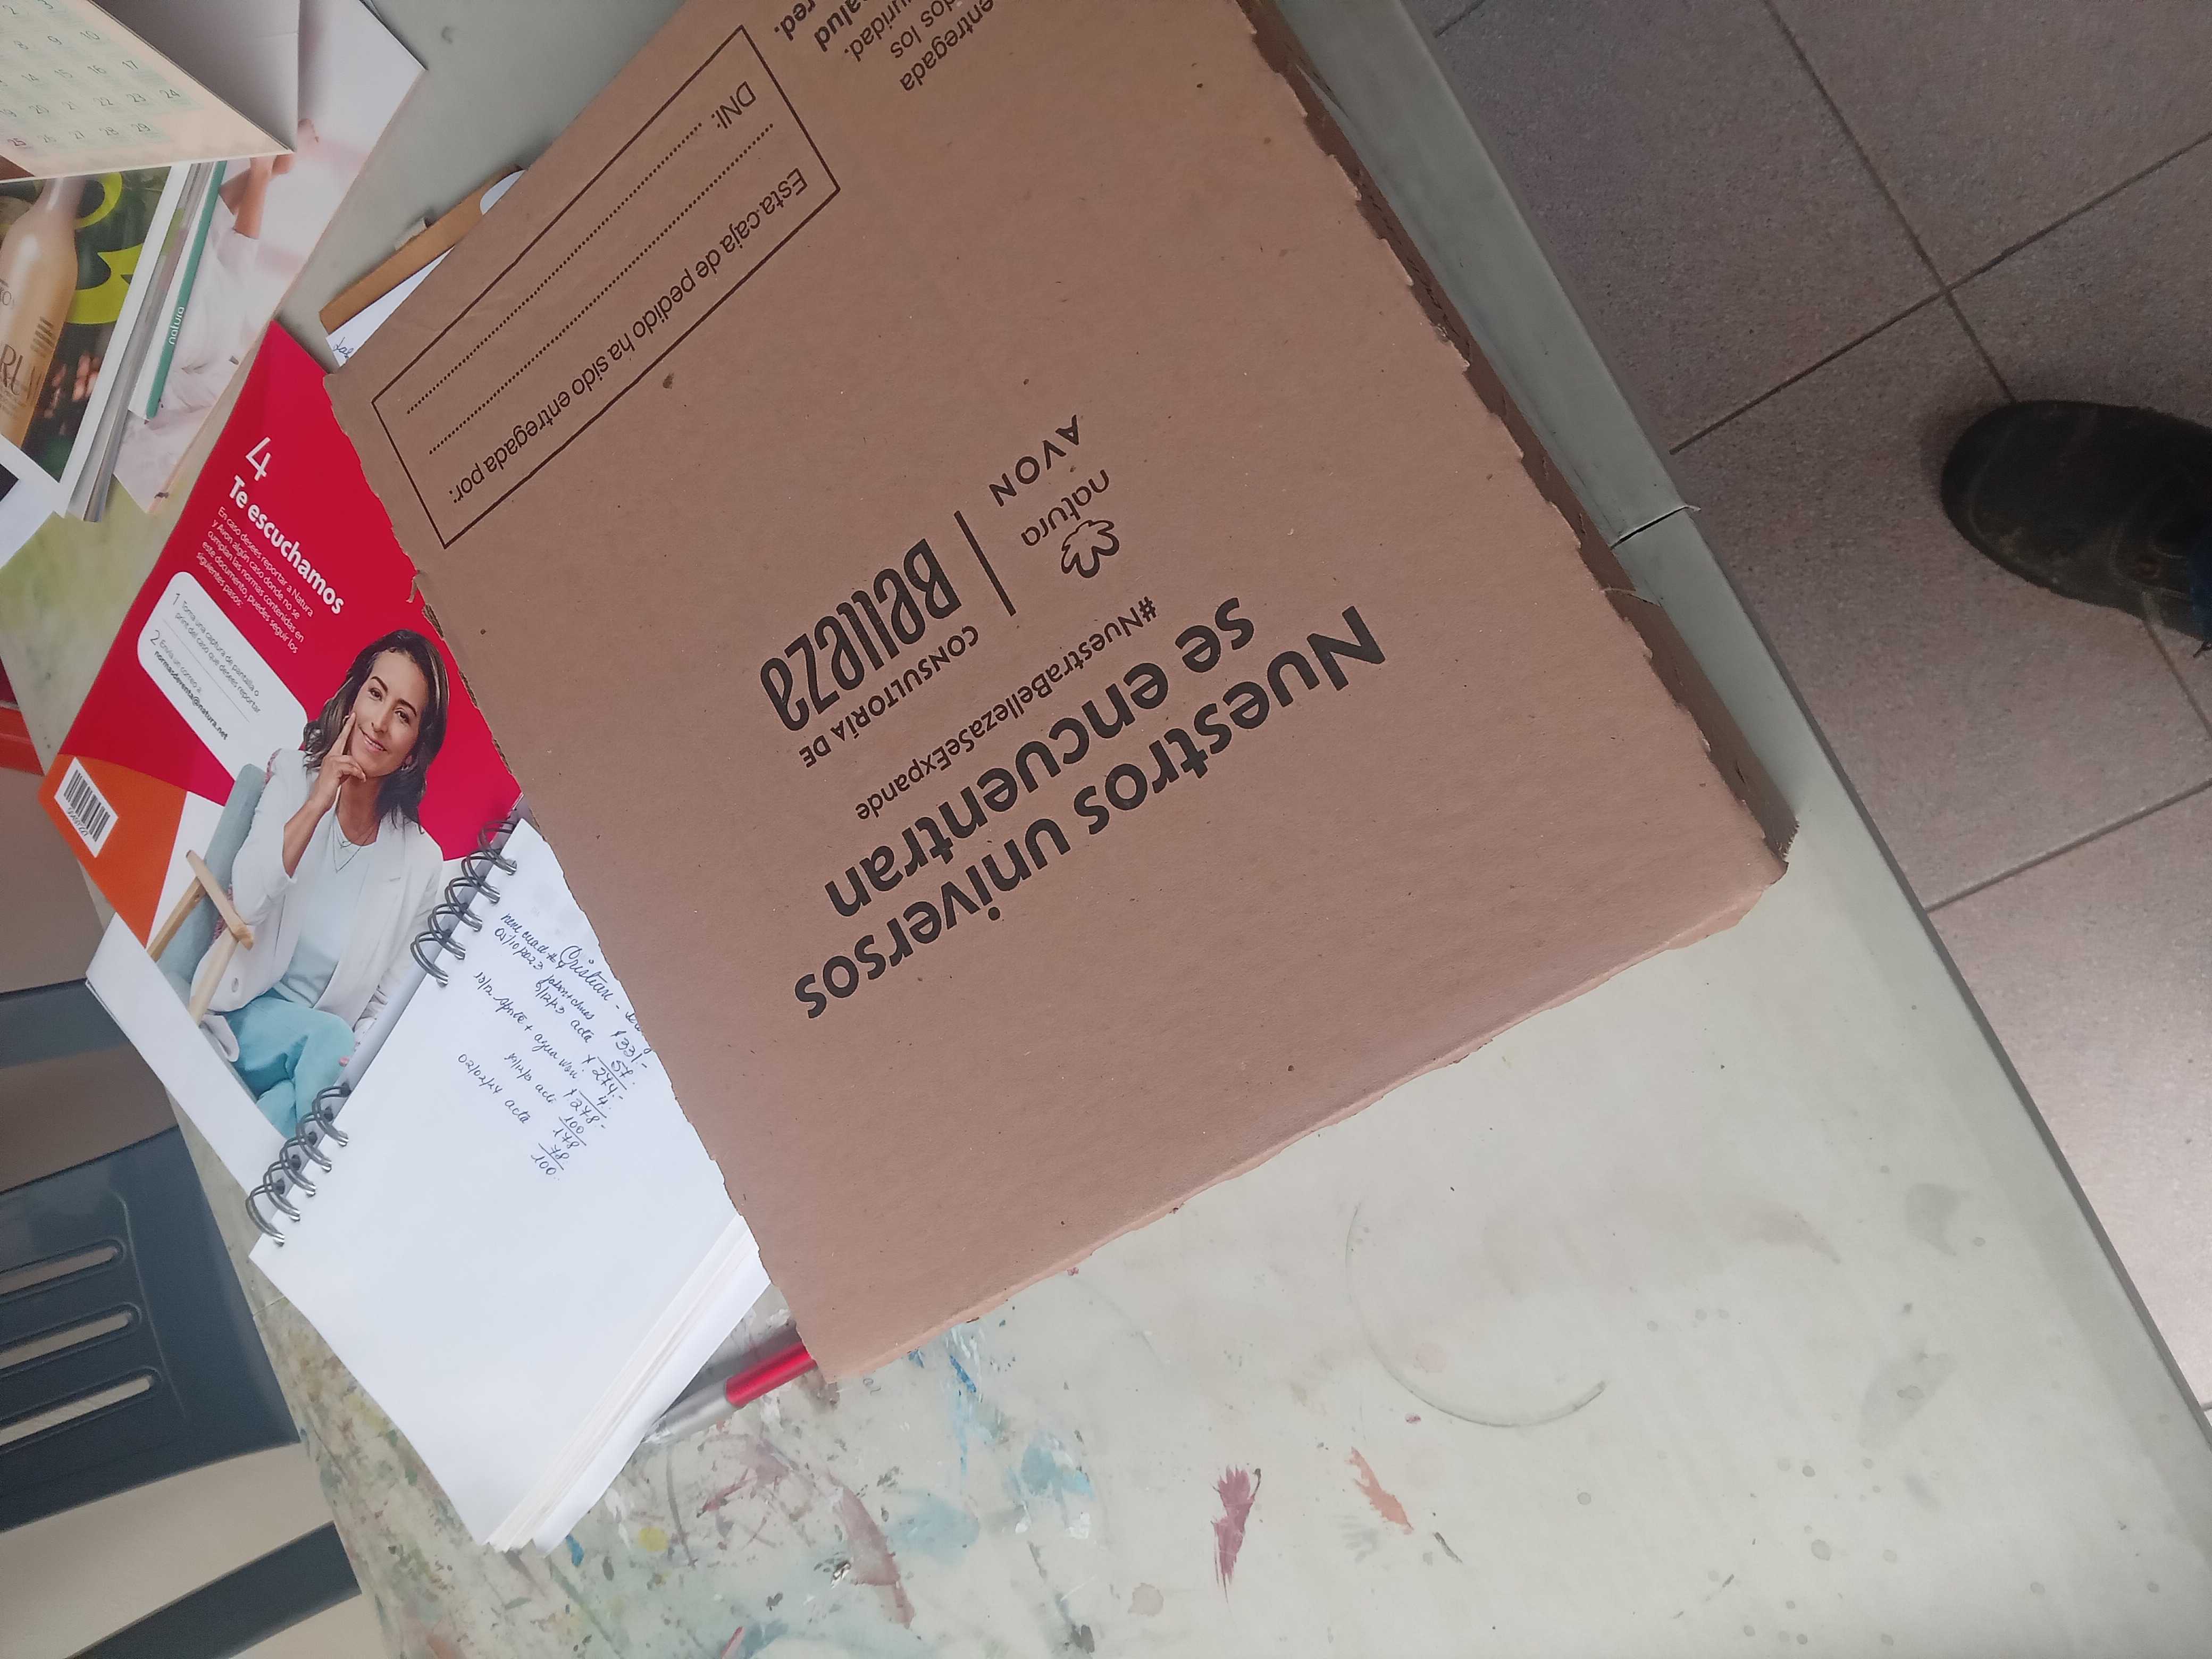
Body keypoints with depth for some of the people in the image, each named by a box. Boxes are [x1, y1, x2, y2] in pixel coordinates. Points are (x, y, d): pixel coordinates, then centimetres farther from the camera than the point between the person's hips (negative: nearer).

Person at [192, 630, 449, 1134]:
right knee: (330, 1038, -31)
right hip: (243, 1012, -1)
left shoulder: (420, 862, -4)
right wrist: (316, 804, -21)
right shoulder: (293, 777, -2)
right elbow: (244, 904, -15)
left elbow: (388, 1003, -1)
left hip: (329, 1041, 1)